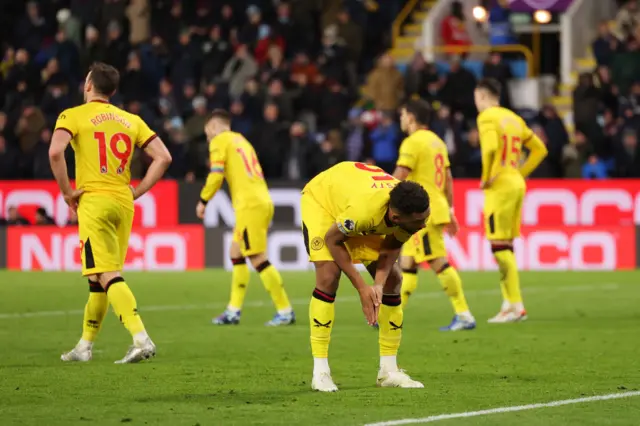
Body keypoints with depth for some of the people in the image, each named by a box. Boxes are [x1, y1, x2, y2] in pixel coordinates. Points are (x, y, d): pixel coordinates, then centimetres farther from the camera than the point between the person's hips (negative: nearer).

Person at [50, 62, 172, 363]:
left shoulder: (73, 116, -1)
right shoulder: (131, 120, 13)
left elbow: (55, 151, -19)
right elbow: (163, 157, 6)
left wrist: (67, 192, -8)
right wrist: (136, 192, 9)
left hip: (93, 202, -5)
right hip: (123, 203, 5)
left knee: (108, 276, -10)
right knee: (99, 278, 15)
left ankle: (141, 338, -25)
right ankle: (85, 345, 22)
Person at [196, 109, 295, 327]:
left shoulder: (220, 141, 1)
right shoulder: (242, 141, 25)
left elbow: (216, 175, -10)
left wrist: (203, 201, 2)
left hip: (250, 205, -9)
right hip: (263, 201, 9)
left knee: (258, 259, -9)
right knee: (236, 253, 15)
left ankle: (285, 311, -10)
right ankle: (233, 311, 15)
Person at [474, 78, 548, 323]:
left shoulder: (487, 117, -8)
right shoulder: (514, 118, 17)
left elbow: (490, 147, -26)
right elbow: (539, 149, 20)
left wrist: (486, 178, -14)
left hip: (499, 185, -8)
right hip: (517, 185, 8)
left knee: (499, 245, -7)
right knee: (506, 246, 12)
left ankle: (516, 305, -11)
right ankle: (508, 303, 12)